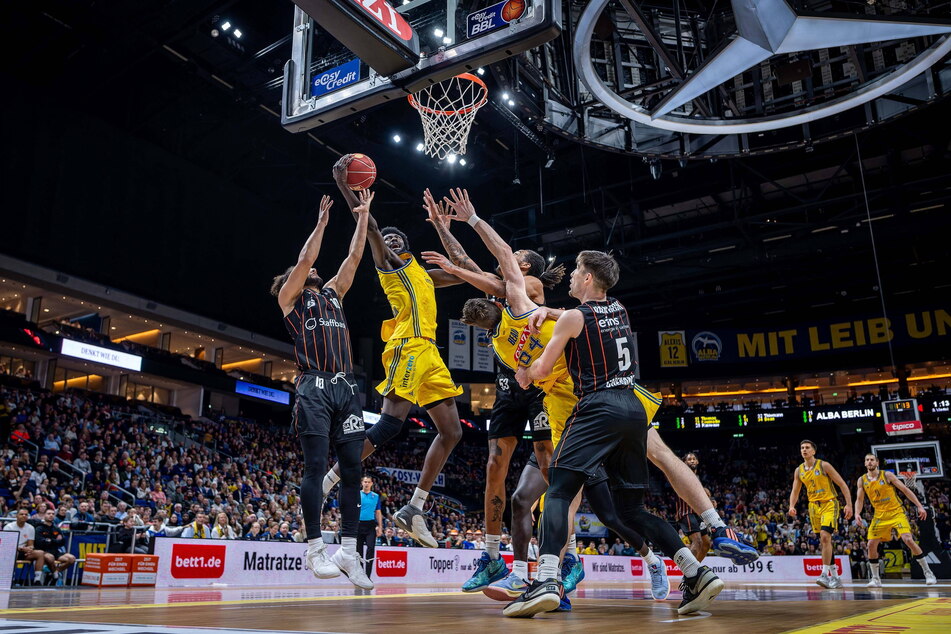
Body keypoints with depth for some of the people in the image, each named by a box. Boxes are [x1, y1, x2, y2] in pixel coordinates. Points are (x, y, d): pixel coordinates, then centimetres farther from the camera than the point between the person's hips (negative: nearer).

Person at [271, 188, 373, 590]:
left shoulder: (333, 293, 25)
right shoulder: (290, 298, 12)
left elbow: (354, 257, 21)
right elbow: (305, 259, -2)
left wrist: (363, 216, 21)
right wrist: (322, 222, 3)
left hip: (346, 387, 5)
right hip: (315, 387, -5)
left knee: (352, 469, -1)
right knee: (316, 466, -9)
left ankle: (349, 550, 2)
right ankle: (315, 549, -6)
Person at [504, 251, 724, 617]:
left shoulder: (573, 317, -1)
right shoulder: (619, 310, 19)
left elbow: (542, 369, 5)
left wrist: (524, 375, 26)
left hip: (598, 409, -7)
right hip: (634, 409, 7)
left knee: (558, 492, -11)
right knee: (632, 509, 14)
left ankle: (546, 582, -29)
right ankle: (697, 573, 4)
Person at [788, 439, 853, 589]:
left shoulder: (824, 465, -9)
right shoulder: (798, 471, 6)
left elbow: (842, 485, -7)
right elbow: (795, 492, 12)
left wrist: (849, 505, -14)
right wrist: (792, 506, -6)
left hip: (829, 504, -6)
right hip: (814, 506, 6)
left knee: (825, 536, -22)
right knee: (823, 542, 8)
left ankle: (825, 575, -22)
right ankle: (835, 577, 17)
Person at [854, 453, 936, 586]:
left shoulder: (887, 475, -8)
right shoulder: (862, 480, 1)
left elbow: (905, 490, -4)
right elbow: (859, 500, 5)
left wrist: (920, 506, -10)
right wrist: (857, 514, -13)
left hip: (896, 513, -3)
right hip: (880, 516, 3)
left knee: (908, 540, -19)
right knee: (871, 545, -6)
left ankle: (928, 573, -3)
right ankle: (875, 579, 6)